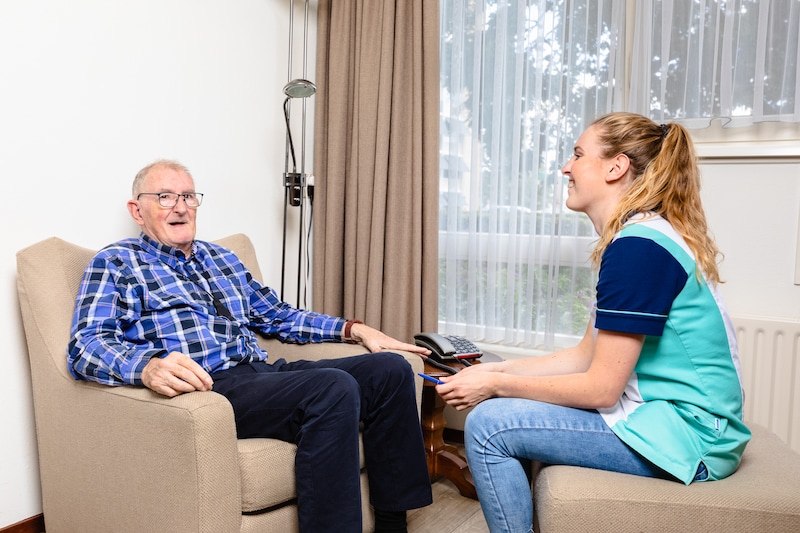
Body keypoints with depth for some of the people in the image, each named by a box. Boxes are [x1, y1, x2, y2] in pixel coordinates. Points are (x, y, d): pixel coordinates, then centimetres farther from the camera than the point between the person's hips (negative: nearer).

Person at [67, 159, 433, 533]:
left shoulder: (222, 258, 25)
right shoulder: (116, 263, 6)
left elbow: (276, 315, 30)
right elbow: (86, 346, -8)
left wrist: (353, 329, 17)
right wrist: (147, 366, -32)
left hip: (263, 371, 8)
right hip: (207, 387, -7)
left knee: (390, 369, -7)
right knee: (334, 388, -31)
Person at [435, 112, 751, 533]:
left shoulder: (637, 247, -21)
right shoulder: (642, 236, 11)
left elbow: (600, 389, -21)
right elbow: (584, 356, 10)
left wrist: (496, 384, -12)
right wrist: (498, 370, 2)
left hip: (683, 435, -10)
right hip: (669, 416, 10)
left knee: (488, 426, -15)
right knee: (507, 403, 14)